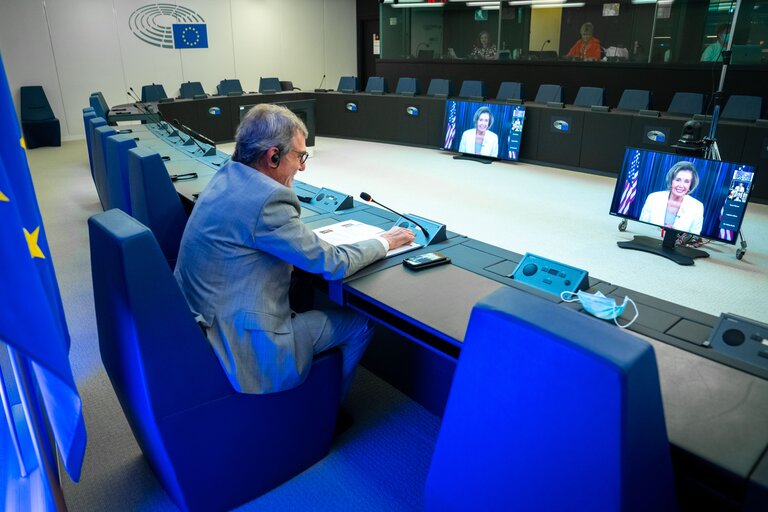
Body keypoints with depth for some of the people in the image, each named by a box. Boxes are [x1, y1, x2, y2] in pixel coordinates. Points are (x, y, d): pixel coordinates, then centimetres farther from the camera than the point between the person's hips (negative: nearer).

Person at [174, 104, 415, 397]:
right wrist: (385, 242, -2)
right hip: (239, 349, -9)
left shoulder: (227, 175, 2)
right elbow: (332, 265, -16)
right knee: (359, 324, 5)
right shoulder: (267, 198, -26)